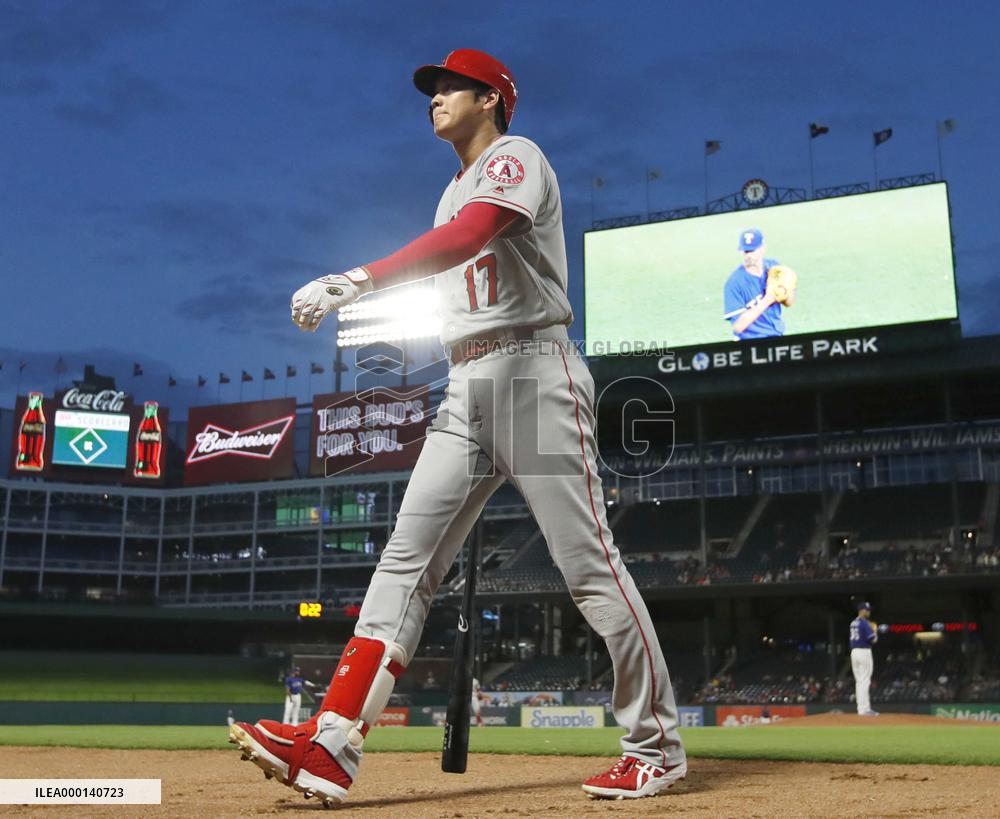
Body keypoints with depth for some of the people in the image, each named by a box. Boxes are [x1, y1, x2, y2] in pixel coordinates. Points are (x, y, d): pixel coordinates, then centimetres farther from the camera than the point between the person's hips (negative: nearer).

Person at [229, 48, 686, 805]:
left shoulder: (515, 156, -1)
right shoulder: (454, 195, 26)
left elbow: (467, 239, -21)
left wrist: (356, 281, -30)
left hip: (534, 370, -8)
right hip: (466, 388, 8)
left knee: (589, 563, -8)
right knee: (407, 557, -4)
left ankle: (657, 745, 4)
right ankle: (332, 747, -9)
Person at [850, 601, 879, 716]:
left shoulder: (853, 623, 14)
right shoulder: (865, 623, -13)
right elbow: (873, 640, -16)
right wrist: (875, 634, 5)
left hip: (854, 652, 8)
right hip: (864, 652, -8)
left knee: (859, 681, 10)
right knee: (864, 681, -6)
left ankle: (861, 708, 12)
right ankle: (864, 709, -6)